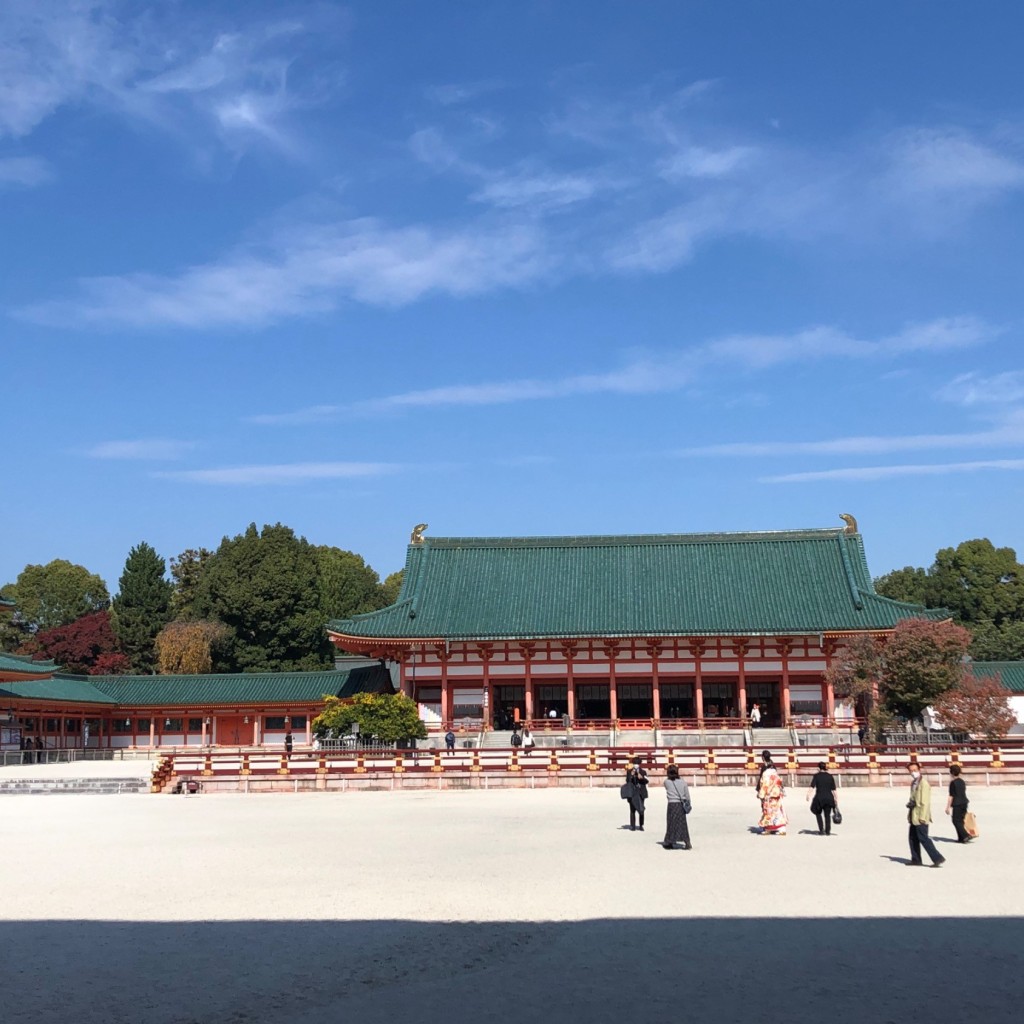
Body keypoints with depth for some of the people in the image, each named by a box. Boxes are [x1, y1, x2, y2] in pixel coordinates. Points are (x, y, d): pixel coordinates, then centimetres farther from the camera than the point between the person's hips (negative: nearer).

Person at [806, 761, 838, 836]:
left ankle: (821, 830, 8)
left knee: (818, 813, 17)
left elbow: (812, 786, -16)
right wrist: (836, 800, 12)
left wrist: (808, 794, -24)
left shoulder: (817, 776, -1)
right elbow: (833, 790, 6)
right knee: (827, 815, 15)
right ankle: (828, 831, 11)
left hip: (819, 798, -2)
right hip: (829, 798, 2)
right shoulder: (830, 777, 8)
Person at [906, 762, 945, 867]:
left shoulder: (923, 783, -14)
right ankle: (916, 860, 20)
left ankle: (938, 858, -5)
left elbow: (925, 801, -18)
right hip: (914, 815, 9)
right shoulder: (913, 783, 14)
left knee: (923, 838, -9)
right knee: (912, 837, 12)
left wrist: (922, 817, -20)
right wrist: (910, 803, 9)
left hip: (921, 816, -9)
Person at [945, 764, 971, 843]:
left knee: (956, 821, -1)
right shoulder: (962, 782, 11)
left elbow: (951, 796, -14)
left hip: (957, 804, -8)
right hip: (964, 803, 8)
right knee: (960, 820, 13)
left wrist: (948, 807, -10)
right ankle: (961, 838, 13)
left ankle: (966, 835, -11)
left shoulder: (953, 782, -12)